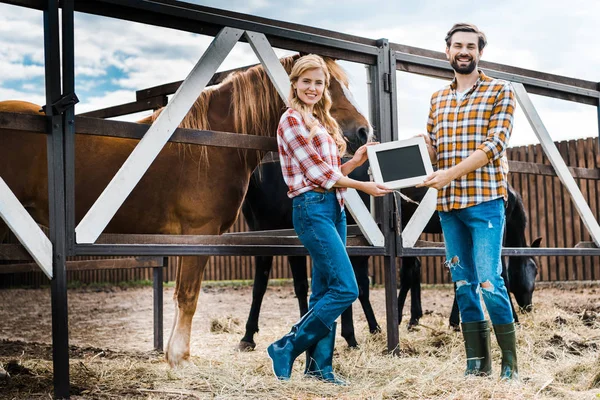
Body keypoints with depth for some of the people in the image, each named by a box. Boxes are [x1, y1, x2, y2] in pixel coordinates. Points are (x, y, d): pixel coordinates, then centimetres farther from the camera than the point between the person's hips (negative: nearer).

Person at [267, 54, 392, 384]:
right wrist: (363, 186, -6)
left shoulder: (321, 122, 19)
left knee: (325, 291, 8)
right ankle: (286, 349, -5)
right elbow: (317, 171, -11)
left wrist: (355, 161, 1)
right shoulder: (292, 120, -7)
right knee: (345, 288, -13)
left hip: (333, 208, 9)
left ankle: (319, 364, 14)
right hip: (312, 208, -9)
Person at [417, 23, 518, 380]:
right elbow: (432, 151, 15)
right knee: (463, 284, 6)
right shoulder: (438, 99, 16)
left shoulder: (500, 91, 1)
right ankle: (477, 363, 12)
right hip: (448, 204, 5)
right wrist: (423, 145, -9)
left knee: (489, 281, -11)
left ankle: (511, 364, -1)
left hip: (485, 201, -5)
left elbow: (494, 145, -11)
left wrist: (451, 173, -19)